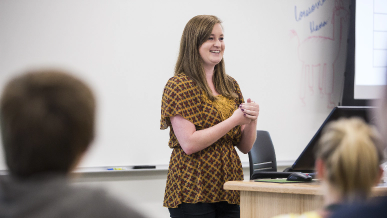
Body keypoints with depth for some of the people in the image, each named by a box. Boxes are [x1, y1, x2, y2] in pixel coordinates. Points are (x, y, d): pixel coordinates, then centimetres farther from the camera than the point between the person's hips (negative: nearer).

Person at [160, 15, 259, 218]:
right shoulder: (179, 85, -5)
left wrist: (252, 119, -6)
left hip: (229, 192, 6)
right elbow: (189, 144, -17)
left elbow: (245, 146, 14)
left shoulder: (230, 85, 14)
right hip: (194, 193, -6)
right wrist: (234, 120, -15)